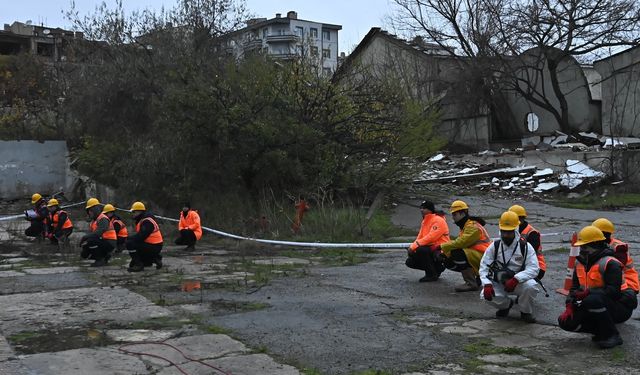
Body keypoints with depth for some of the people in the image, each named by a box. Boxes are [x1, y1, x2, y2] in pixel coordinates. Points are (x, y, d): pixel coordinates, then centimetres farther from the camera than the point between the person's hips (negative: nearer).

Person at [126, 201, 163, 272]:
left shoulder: (147, 221, -17)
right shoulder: (142, 220, 16)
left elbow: (141, 236, -26)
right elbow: (139, 235, 19)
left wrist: (129, 238, -13)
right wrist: (130, 238, 3)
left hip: (153, 247, -11)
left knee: (130, 244, -20)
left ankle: (139, 265, -14)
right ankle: (154, 259, 16)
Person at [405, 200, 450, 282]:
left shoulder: (438, 220, -14)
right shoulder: (425, 221, 15)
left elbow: (430, 238, -25)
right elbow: (420, 237, 13)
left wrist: (414, 246, -25)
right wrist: (411, 247, -6)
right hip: (430, 249, 9)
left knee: (420, 250, -33)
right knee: (410, 262, 0)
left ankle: (432, 275, -15)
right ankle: (437, 268, 13)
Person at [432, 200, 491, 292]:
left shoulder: (473, 226, -16)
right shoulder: (465, 226, 18)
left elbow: (460, 243, -27)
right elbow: (458, 244, 12)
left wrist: (441, 247, -20)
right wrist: (444, 253, -4)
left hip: (483, 258, -10)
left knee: (457, 253, -29)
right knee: (448, 261, 4)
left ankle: (471, 284, -19)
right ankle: (478, 276, 12)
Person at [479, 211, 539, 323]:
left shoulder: (525, 247, -10)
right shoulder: (495, 246, -3)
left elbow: (534, 268, -19)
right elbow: (484, 266, -5)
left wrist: (516, 279, -35)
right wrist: (487, 284, -24)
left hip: (519, 283, -2)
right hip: (499, 283, 2)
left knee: (531, 286, -34)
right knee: (485, 295, -25)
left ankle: (526, 312, -2)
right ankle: (506, 304, 11)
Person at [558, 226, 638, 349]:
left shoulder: (610, 264, -20)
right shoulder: (580, 263, 6)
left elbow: (613, 291, -28)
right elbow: (575, 288, 6)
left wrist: (588, 292, -31)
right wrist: (569, 306, -10)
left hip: (621, 308, -7)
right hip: (598, 306, 8)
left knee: (592, 300, -38)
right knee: (565, 321, -9)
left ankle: (612, 335, -18)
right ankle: (602, 330, 5)